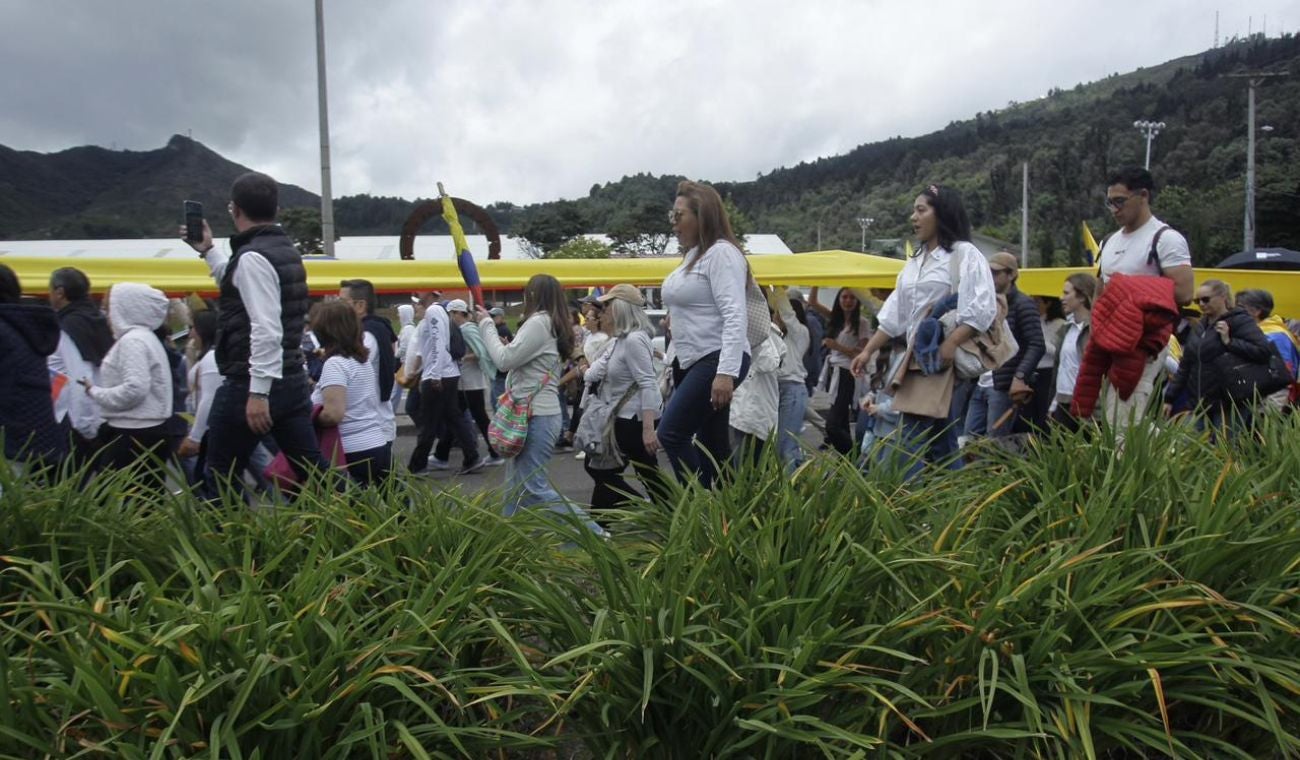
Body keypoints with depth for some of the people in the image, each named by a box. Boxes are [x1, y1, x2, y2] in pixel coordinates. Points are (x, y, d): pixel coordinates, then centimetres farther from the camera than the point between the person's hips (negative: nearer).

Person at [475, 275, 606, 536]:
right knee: (516, 486, 13)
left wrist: (486, 324, -3)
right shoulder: (550, 324, 16)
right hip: (535, 414, 10)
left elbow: (505, 360, -14)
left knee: (533, 487, -8)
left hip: (536, 417, -10)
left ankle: (592, 533, -7)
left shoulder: (538, 322, -13)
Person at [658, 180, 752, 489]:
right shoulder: (693, 256, 18)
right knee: (712, 446, 10)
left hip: (718, 361, -10)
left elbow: (735, 317, -20)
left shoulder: (721, 252, -11)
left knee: (671, 433, -14)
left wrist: (726, 372, -27)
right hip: (694, 362, 10)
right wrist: (676, 364, 20)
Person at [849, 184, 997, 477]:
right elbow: (894, 314, 20)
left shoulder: (964, 254, -3)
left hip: (949, 358, -7)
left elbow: (982, 309, -15)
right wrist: (868, 351, 14)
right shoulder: (915, 261, 20)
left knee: (941, 446, -6)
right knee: (911, 441, 4)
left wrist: (950, 345, -25)